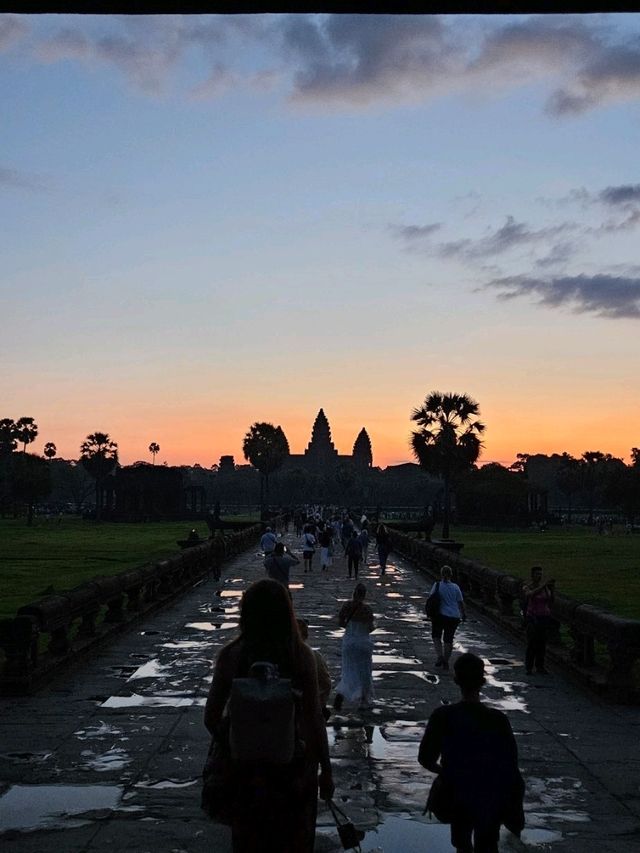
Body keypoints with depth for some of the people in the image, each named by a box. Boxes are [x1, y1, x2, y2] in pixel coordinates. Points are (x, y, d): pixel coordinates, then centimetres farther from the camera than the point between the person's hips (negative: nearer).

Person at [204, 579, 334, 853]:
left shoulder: (230, 655, -13)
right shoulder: (301, 655, -15)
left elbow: (211, 719, -9)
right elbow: (314, 718, -14)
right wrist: (326, 771, -3)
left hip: (249, 762, 0)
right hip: (295, 763, 0)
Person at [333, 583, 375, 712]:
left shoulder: (346, 605, -8)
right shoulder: (367, 609, -17)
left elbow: (341, 622, -3)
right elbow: (370, 628, -10)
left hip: (349, 642, 3)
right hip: (363, 642, -3)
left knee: (349, 671, 14)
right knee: (364, 672, 14)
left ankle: (340, 693, -10)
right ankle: (364, 702, 24)